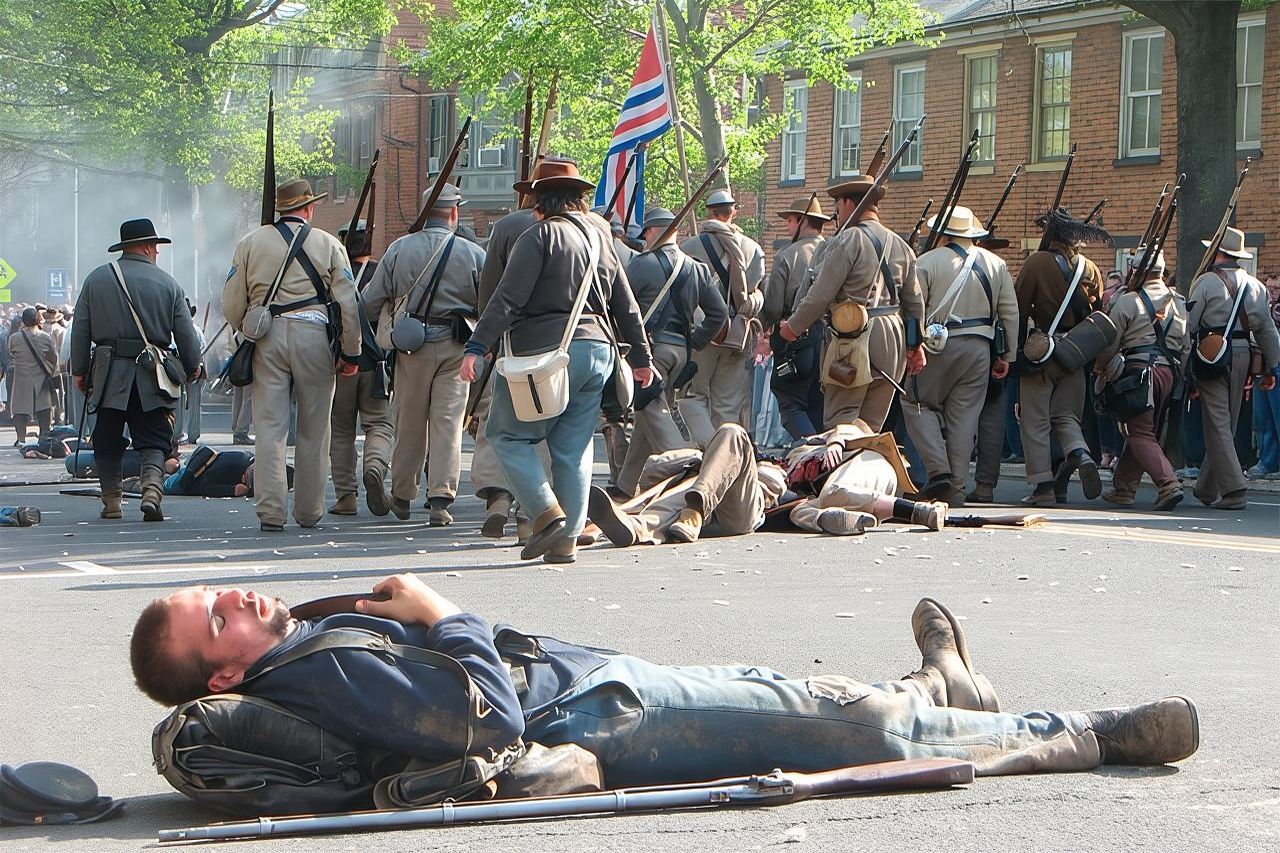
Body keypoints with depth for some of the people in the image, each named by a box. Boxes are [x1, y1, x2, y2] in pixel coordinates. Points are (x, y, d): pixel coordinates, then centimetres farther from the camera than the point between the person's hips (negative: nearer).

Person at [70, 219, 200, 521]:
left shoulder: (97, 279, 6)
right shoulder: (167, 283, 3)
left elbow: (80, 329, 5)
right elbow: (186, 333, 4)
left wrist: (79, 370, 12)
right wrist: (192, 368, 18)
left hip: (109, 374, 1)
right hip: (152, 378, -1)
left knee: (108, 441, 11)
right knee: (153, 440, 4)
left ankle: (111, 503, 13)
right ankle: (152, 488, -19)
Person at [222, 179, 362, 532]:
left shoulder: (251, 243, 9)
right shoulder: (329, 245, 7)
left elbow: (231, 307, 7)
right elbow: (348, 305, 2)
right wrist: (351, 354, 9)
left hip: (267, 339, 1)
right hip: (313, 335, -1)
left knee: (269, 427, 0)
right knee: (313, 432, 8)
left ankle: (271, 511, -7)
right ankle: (308, 512, 13)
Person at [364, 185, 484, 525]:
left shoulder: (398, 249, 1)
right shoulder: (473, 254, -3)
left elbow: (371, 302, 4)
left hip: (411, 346, 1)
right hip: (454, 347, -1)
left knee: (409, 422, 12)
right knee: (448, 421, 0)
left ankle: (402, 496, 23)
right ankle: (441, 498, -8)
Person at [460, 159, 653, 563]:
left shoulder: (541, 235, -5)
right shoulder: (600, 237, 16)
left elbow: (508, 299, -14)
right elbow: (626, 306, 22)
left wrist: (477, 346, -16)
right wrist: (641, 356, 31)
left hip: (548, 350, -7)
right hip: (597, 351, 7)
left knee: (507, 433, 4)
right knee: (573, 448, 10)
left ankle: (546, 514, -10)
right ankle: (567, 538, 7)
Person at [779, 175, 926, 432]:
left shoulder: (847, 241, -8)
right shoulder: (901, 246, 14)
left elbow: (820, 294, -11)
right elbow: (915, 301, 17)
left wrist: (793, 327, 2)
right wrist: (915, 345, 25)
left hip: (855, 342, -7)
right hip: (893, 342, 7)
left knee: (839, 425, -5)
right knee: (872, 426, 10)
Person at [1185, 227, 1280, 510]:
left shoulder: (1205, 282, -6)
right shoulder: (1255, 286, 8)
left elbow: (1189, 326, -7)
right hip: (1242, 356, 5)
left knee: (1217, 425, -5)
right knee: (1227, 424, 14)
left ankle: (1234, 489, -16)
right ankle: (1207, 488, 24)